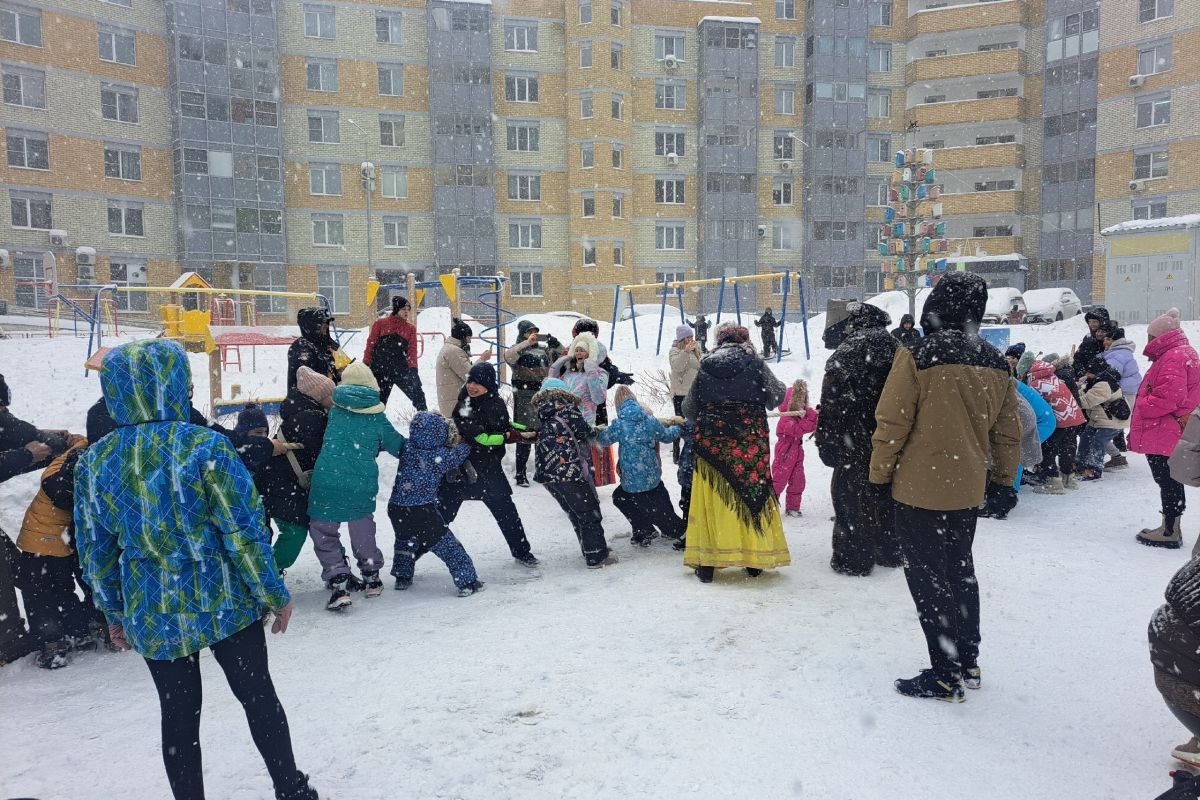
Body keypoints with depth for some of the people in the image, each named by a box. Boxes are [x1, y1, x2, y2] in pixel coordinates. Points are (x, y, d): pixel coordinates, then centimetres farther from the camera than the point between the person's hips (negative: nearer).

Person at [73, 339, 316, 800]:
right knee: (257, 694, 14)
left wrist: (114, 614, 17)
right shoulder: (205, 446, -18)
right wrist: (275, 596, -4)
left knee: (178, 713, 17)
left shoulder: (93, 461, -4)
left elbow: (94, 551, 4)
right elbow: (244, 533, -16)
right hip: (224, 604, -3)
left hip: (152, 615, 3)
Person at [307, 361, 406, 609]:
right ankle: (371, 578, 34)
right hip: (362, 485, 1)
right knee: (363, 531, 24)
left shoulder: (335, 410, 6)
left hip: (326, 481, -1)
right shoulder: (377, 418, 5)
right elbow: (400, 447, 15)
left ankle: (339, 582, 3)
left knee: (323, 533, 15)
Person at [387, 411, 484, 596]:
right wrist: (466, 445, 27)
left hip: (397, 510, 5)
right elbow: (456, 456, 7)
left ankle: (402, 577, 39)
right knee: (448, 546, 4)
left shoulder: (407, 449, -2)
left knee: (405, 543, 30)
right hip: (424, 512, -5)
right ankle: (467, 581, 5)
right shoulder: (441, 456, -11)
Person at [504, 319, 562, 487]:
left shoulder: (544, 349, 14)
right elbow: (508, 356, -23)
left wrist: (555, 344, -5)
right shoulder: (518, 349, -2)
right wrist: (527, 343, -30)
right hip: (525, 399, -6)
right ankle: (520, 475, 2)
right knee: (524, 437, -5)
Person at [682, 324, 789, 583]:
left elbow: (688, 409, 12)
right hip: (750, 443, -1)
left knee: (712, 500, 8)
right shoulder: (755, 364, -1)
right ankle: (755, 561, 20)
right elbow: (777, 397, 8)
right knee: (752, 496, 11)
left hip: (712, 443, 1)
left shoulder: (705, 367, 4)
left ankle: (707, 563, 11)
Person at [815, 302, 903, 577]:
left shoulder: (843, 358, -14)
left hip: (855, 443, -6)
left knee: (852, 497, 3)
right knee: (887, 495, 18)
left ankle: (853, 559, 8)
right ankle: (891, 551, 31)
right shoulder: (896, 351, 6)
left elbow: (831, 406, -16)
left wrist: (826, 443, -10)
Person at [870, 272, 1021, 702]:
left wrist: (880, 474, -4)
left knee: (928, 578, 3)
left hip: (919, 489, -6)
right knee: (960, 572, 20)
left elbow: (891, 423, -14)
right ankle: (967, 662, 30)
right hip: (967, 490, 6)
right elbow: (1007, 432, 10)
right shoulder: (996, 364, 3)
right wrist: (1005, 480, 21)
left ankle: (945, 675, 9)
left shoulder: (917, 356, -16)